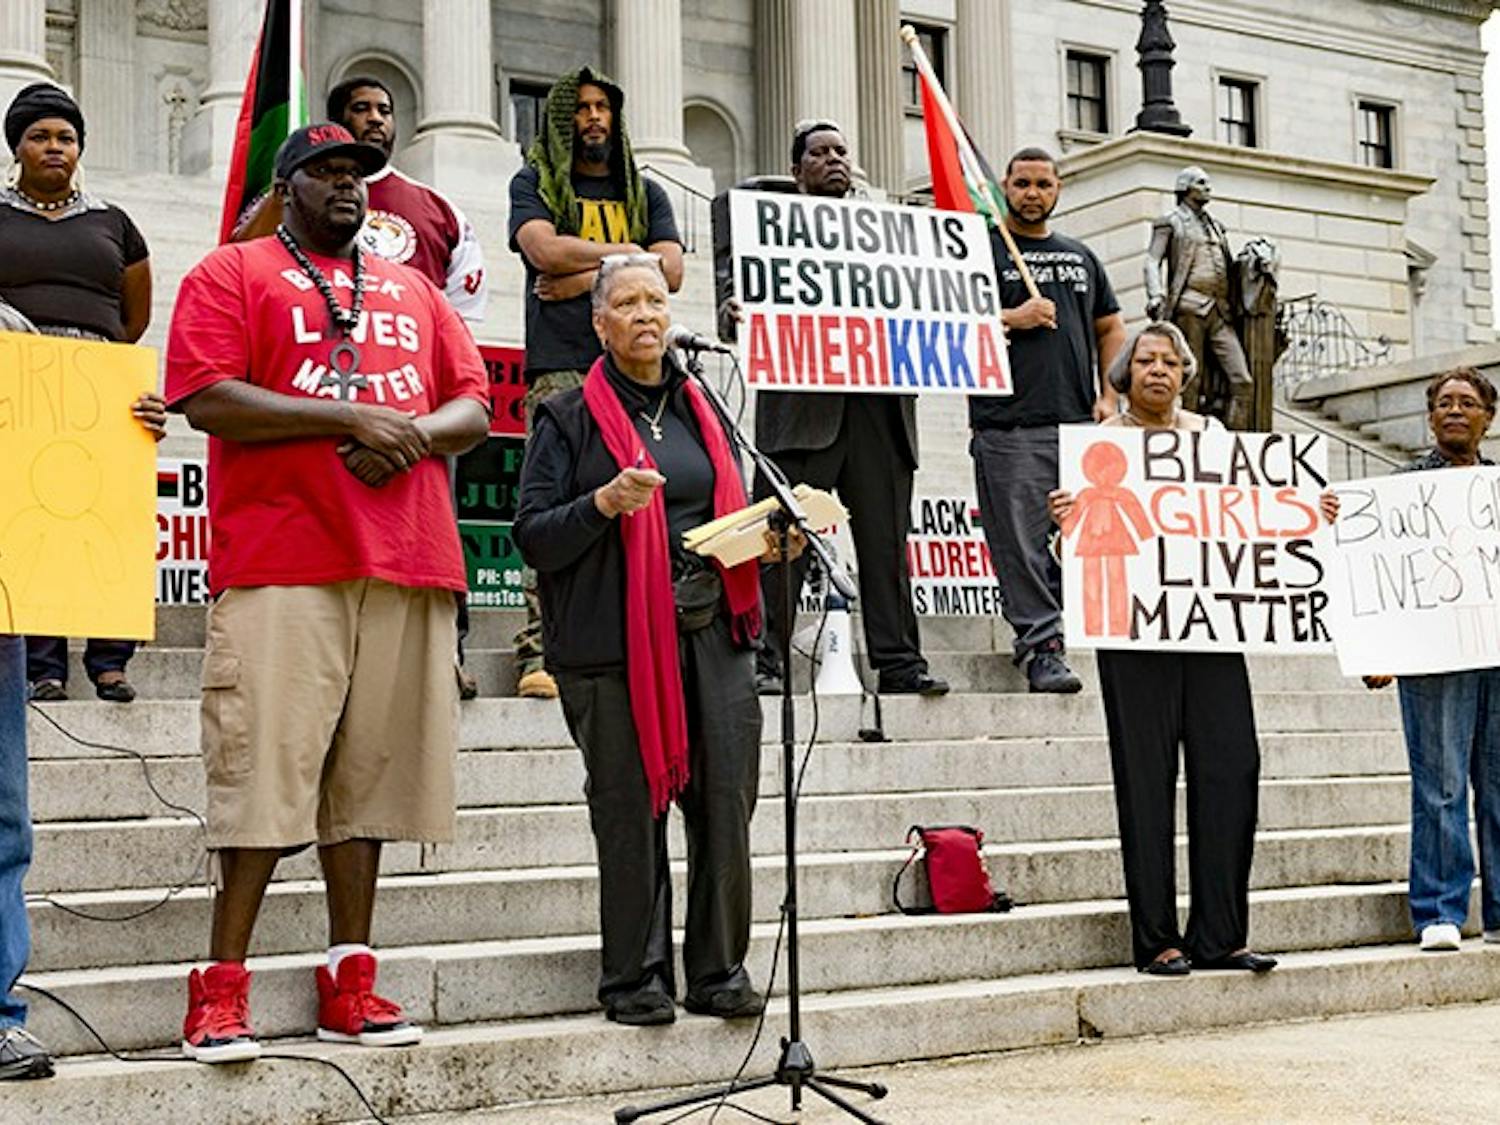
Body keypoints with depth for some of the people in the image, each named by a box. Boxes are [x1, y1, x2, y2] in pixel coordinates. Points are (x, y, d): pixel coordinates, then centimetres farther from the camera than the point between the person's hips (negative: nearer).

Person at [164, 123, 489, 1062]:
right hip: (281, 563, -5)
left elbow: (474, 408, 18)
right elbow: (205, 398, -7)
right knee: (267, 769, -9)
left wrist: (412, 437, -4)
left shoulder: (413, 290, 24)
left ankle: (351, 982, 11)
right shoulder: (233, 274, 8)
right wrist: (349, 419, -11)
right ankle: (223, 987, -3)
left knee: (369, 771, 5)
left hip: (406, 563, 5)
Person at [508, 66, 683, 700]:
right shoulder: (534, 183, 15)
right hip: (560, 367, -3)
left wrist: (587, 276, -3)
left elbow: (669, 271, 7)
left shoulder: (645, 193, 23)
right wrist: (625, 251, 3)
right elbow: (543, 249, -5)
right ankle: (540, 654, -15)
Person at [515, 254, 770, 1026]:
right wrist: (604, 503, -18)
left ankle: (719, 970, 12)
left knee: (727, 802, 0)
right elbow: (533, 537, -2)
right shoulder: (569, 418, 5)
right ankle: (635, 977, 10)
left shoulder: (700, 411, 20)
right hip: (617, 643, -4)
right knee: (631, 811, -2)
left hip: (713, 634, 4)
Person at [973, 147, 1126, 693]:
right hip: (1009, 426, -5)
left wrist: (1108, 396, 12)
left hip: (1081, 423, 5)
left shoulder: (1080, 257, 22)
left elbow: (1110, 329, 26)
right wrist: (1011, 318, -12)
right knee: (1021, 543, -8)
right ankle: (1041, 648, -3)